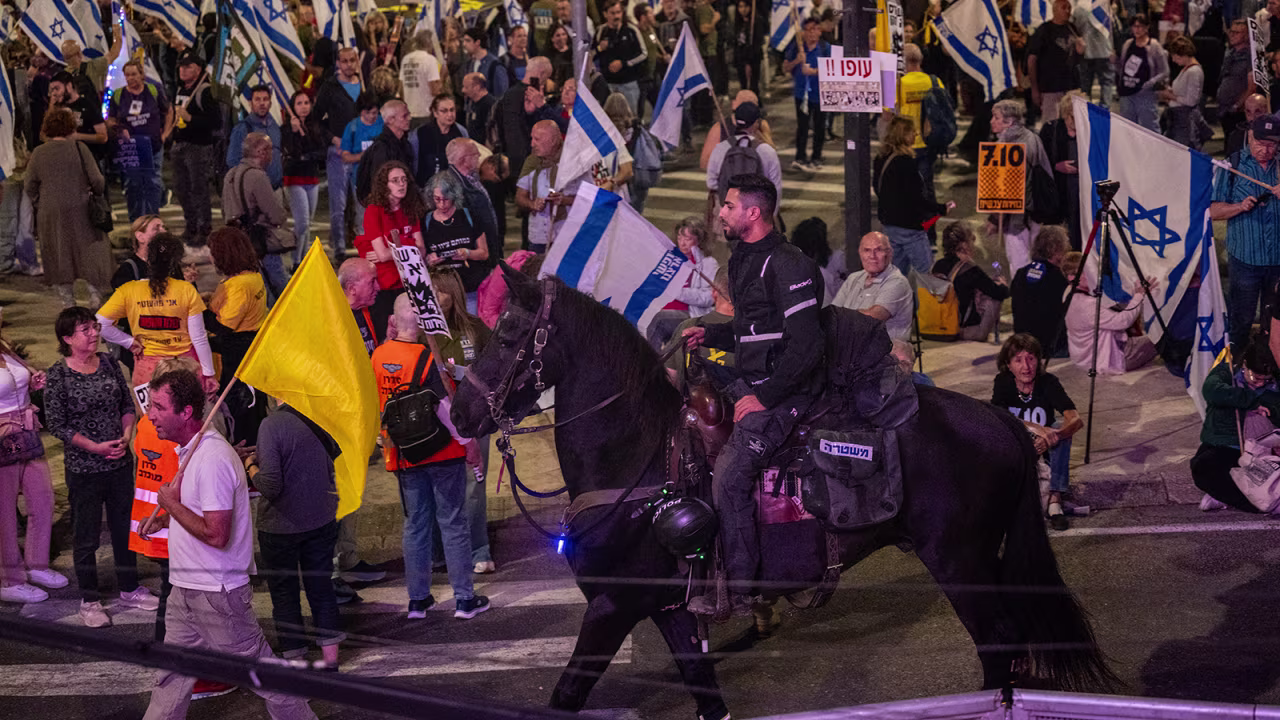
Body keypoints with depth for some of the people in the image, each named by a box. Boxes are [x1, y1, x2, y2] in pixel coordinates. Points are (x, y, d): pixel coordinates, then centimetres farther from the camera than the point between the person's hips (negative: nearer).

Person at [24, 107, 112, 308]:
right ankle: (95, 295, 6)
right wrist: (99, 189, 13)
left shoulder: (38, 154, -2)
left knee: (58, 256, 11)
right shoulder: (79, 149, -9)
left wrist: (39, 203, 16)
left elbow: (30, 187, 1)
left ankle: (67, 301, 13)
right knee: (90, 253, 10)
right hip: (80, 210, -2)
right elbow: (96, 180, -8)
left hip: (50, 214, 2)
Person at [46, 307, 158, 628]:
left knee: (125, 527, 16)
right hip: (83, 468, -5)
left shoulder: (108, 363, 3)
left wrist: (126, 436, -7)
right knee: (86, 535, 6)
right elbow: (57, 425, -12)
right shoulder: (58, 376, -12)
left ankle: (129, 589, 32)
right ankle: (89, 600, 18)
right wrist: (96, 447, -16)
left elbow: (128, 403, 10)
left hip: (120, 463, 5)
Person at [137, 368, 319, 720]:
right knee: (172, 676, 17)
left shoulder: (213, 460, -25)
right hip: (187, 588, 10)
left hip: (217, 592, -10)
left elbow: (216, 535, -28)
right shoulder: (191, 450, 8)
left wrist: (171, 504, -17)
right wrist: (163, 520, 10)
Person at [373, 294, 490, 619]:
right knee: (453, 523, 5)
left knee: (415, 525, 14)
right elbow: (444, 406, -19)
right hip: (442, 451, -5)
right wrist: (467, 440, -11)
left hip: (404, 455, 5)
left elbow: (375, 403, 10)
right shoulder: (428, 357, -18)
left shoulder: (378, 356, -3)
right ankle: (464, 598, 8)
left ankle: (417, 599, 19)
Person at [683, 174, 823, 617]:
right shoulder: (744, 261, 15)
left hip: (781, 391, -10)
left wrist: (763, 397, -21)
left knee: (729, 478, -18)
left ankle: (740, 592, -10)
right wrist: (709, 335, 11)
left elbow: (806, 345, -21)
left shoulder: (787, 266, -16)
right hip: (747, 383, 10)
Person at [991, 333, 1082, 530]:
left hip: (1044, 447, 0)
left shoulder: (1048, 382, -18)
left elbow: (1077, 420, -30)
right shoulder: (1003, 382, -16)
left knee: (1061, 426, -30)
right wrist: (1035, 429, -48)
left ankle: (1055, 499, -31)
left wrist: (1053, 436, -52)